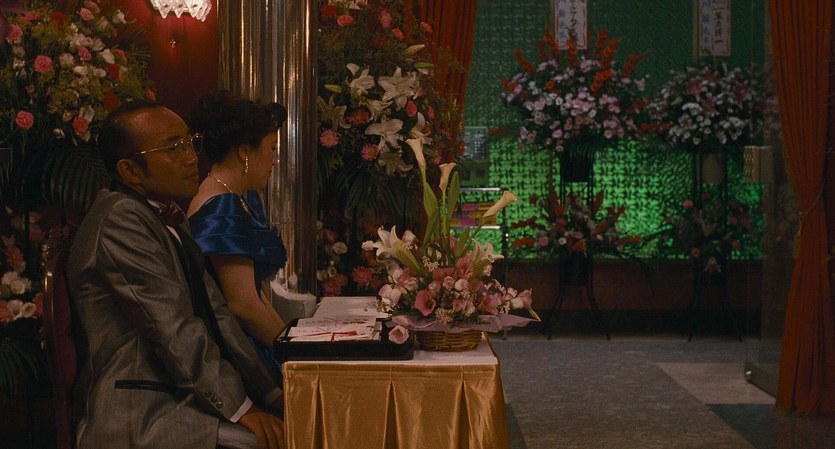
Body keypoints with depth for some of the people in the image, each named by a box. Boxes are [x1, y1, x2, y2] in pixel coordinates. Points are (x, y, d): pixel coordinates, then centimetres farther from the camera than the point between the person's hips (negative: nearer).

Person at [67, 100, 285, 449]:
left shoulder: (164, 221, 16)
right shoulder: (121, 220, -12)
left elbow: (217, 315, 10)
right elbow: (175, 331, -17)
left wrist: (269, 395, 2)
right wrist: (239, 407, -14)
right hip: (141, 419, -9)